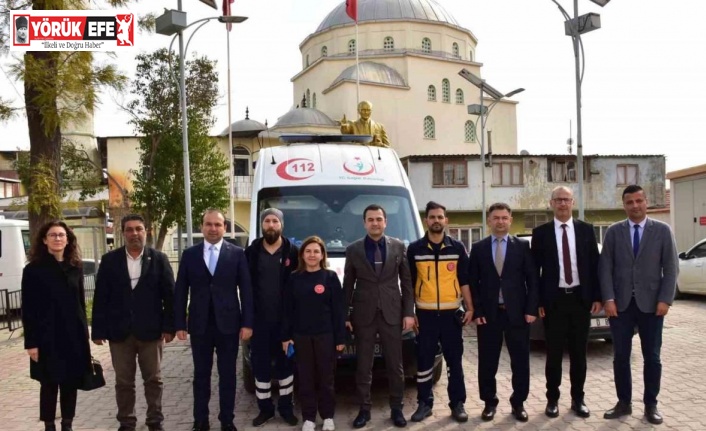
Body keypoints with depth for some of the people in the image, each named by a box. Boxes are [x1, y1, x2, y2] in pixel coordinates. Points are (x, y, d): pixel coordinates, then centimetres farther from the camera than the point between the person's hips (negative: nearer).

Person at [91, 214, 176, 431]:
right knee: (123, 382, 10)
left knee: (153, 380, 9)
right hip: (120, 331, 1)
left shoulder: (159, 259, 1)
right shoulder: (109, 260, 3)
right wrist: (98, 330, -2)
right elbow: (101, 297, 1)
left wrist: (169, 326, -6)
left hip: (150, 330, -1)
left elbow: (170, 295, -1)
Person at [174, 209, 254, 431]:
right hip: (200, 325, 1)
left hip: (228, 324, -1)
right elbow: (180, 291, 4)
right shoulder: (189, 254, 4)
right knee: (201, 375, 11)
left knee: (227, 375, 8)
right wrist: (180, 324, -1)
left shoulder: (237, 253, 0)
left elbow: (246, 290, -2)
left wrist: (247, 323, -7)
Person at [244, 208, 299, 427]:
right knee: (260, 364, 8)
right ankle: (265, 408, 22)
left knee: (286, 363, 10)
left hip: (285, 319, -1)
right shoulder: (251, 252, 2)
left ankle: (286, 407, 24)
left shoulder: (292, 252, -2)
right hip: (259, 319, 1)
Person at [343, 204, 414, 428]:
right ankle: (364, 409, 19)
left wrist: (409, 312, -2)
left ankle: (396, 408, 20)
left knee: (395, 365, 7)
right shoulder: (353, 250, 2)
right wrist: (344, 316, 1)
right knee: (363, 366, 7)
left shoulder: (398, 247, 3)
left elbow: (407, 282, 4)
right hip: (364, 314, 0)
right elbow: (348, 285, 5)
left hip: (391, 313, 0)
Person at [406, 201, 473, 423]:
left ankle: (457, 403, 17)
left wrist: (469, 308, -1)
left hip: (451, 314, 0)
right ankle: (424, 403, 17)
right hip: (425, 314, 0)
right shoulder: (414, 249, 2)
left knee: (454, 360, 6)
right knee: (424, 361, 5)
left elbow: (464, 281, 5)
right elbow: (409, 283, 4)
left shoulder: (457, 248, 4)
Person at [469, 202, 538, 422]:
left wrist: (531, 309, -7)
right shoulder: (478, 248, 5)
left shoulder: (523, 246, 4)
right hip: (488, 313, 0)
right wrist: (477, 311, -5)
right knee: (487, 362, 7)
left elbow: (532, 279, 1)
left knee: (520, 361, 7)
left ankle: (518, 403, 21)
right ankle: (490, 402, 21)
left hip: (517, 312, 0)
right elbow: (473, 283, 3)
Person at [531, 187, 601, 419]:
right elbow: (535, 269, 0)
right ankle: (552, 399, 18)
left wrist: (597, 296, 0)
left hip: (581, 298, 2)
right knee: (554, 353, 6)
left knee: (579, 352, 10)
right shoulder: (540, 232, 0)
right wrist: (537, 301, -5)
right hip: (554, 300, -1)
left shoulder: (586, 230, 4)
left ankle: (578, 399, 22)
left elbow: (594, 265, 6)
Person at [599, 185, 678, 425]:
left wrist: (665, 299, -10)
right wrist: (608, 299, -8)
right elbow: (605, 267, 1)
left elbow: (671, 268, -1)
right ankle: (624, 403, 19)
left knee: (652, 357, 7)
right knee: (620, 357, 6)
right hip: (620, 304, 1)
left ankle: (650, 405, 21)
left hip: (651, 304, -1)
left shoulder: (662, 230, 3)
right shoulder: (614, 232, 5)